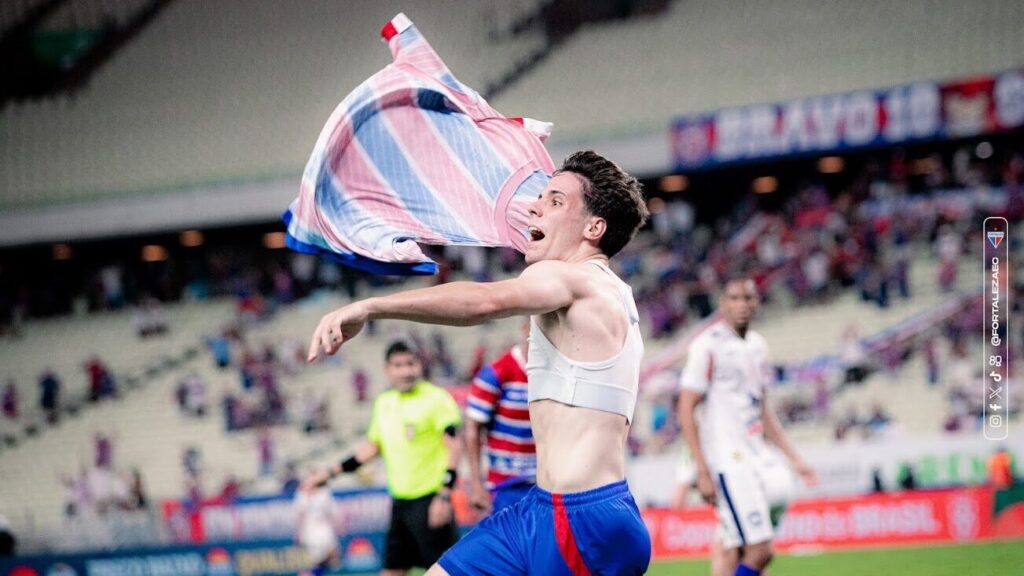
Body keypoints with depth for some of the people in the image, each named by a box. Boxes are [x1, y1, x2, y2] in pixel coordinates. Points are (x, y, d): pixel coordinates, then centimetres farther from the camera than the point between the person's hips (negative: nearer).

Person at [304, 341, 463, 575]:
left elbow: (454, 446, -13)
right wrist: (329, 474, 20)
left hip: (430, 501, -7)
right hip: (400, 501, 7)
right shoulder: (384, 403, 12)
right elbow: (371, 447, 23)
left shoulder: (437, 398, -9)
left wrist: (444, 496, -21)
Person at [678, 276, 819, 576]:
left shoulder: (758, 345, 14)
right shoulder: (708, 346, -10)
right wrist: (702, 472, -15)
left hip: (757, 457, 7)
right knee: (759, 550, -12)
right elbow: (686, 410, -10)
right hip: (729, 461, -7)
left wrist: (794, 458, 21)